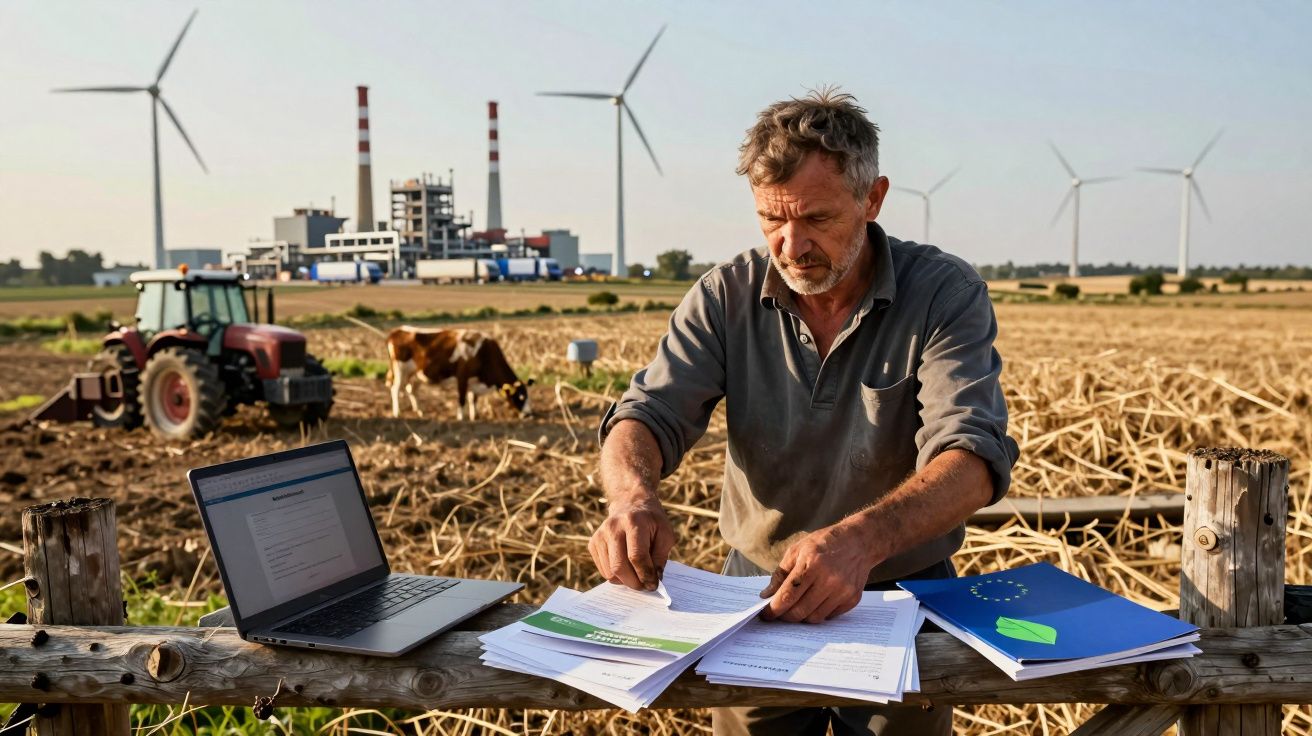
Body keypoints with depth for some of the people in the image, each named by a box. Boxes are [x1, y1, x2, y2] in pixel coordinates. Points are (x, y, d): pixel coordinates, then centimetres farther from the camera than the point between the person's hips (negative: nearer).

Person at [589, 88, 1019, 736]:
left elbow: (973, 454, -22)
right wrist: (633, 496, -32)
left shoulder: (946, 294, -10)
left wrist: (862, 538, -42)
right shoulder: (725, 297, -2)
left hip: (902, 593, -1)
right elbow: (650, 414, -8)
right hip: (756, 589, 1)